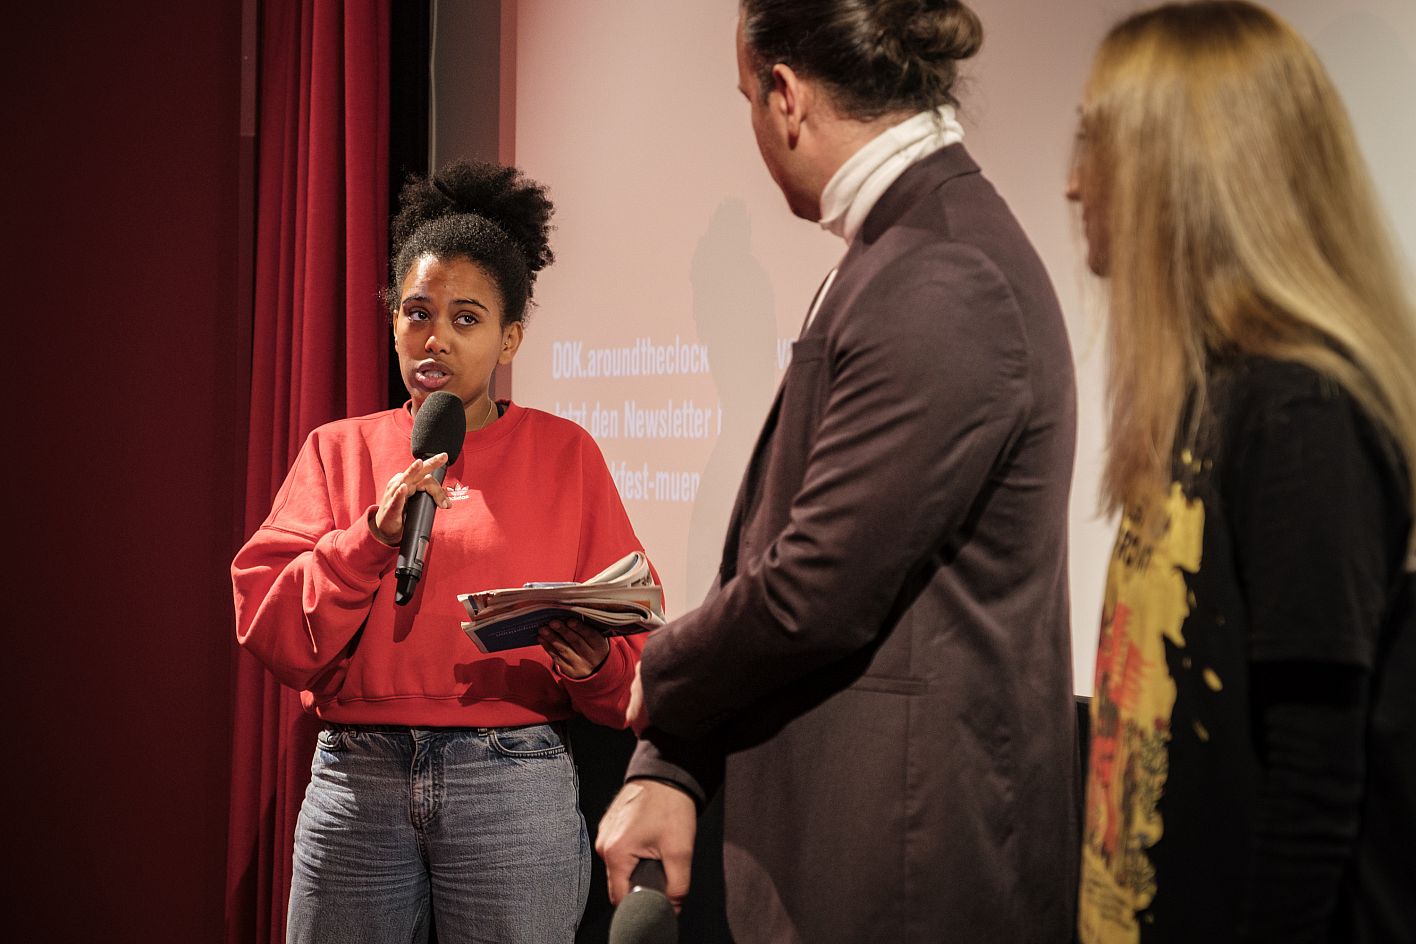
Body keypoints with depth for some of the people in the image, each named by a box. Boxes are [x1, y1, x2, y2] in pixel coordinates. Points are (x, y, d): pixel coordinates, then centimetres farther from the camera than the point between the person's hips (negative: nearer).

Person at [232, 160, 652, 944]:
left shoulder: (563, 454, 6)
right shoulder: (340, 451, 10)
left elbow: (636, 647, 2)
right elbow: (269, 632, 0)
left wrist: (593, 662, -19)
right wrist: (374, 535, -12)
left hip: (512, 784, -1)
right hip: (357, 780, 2)